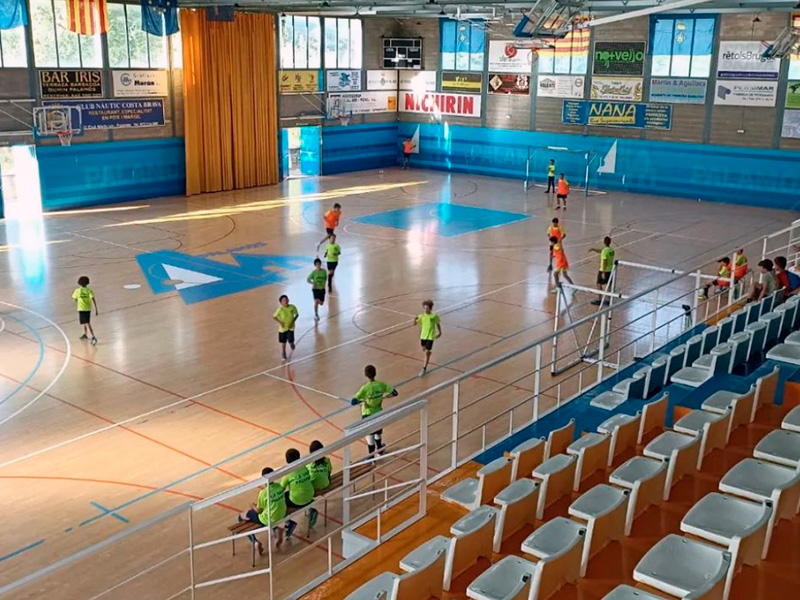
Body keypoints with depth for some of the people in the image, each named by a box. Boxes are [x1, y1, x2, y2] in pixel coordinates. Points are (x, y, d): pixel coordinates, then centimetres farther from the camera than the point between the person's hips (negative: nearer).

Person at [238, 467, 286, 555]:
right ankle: (276, 529, 25)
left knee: (242, 517, 11)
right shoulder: (279, 486, -8)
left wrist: (253, 506, 8)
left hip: (267, 521, -6)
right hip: (281, 515, 6)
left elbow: (258, 510, -12)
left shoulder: (263, 493, -24)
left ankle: (255, 542, 3)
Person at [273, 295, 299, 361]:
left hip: (291, 327, 1)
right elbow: (274, 316, -10)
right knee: (283, 342, 10)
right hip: (283, 328, -1)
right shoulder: (280, 309, -21)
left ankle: (291, 343, 33)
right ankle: (283, 354, 33)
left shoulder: (292, 307, -15)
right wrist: (279, 322, -19)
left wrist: (293, 321, -12)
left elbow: (296, 314, 1)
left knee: (290, 341, -7)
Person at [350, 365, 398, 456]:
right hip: (379, 413, 4)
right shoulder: (381, 385, -13)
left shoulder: (365, 388, -24)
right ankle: (379, 449, 50)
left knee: (370, 436, 10)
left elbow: (353, 402, -29)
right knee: (378, 433, 27)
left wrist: (362, 400, -12)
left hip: (368, 415, -4)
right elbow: (394, 393, -7)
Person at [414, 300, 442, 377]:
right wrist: (415, 319, -29)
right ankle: (427, 360, 52)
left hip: (430, 336, -4)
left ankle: (424, 368, -1)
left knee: (427, 352, -5)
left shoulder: (434, 316, -14)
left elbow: (438, 324, 2)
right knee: (424, 349, 22)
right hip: (423, 335, 4)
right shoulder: (421, 316, -8)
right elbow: (415, 324, -7)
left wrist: (439, 332, 11)